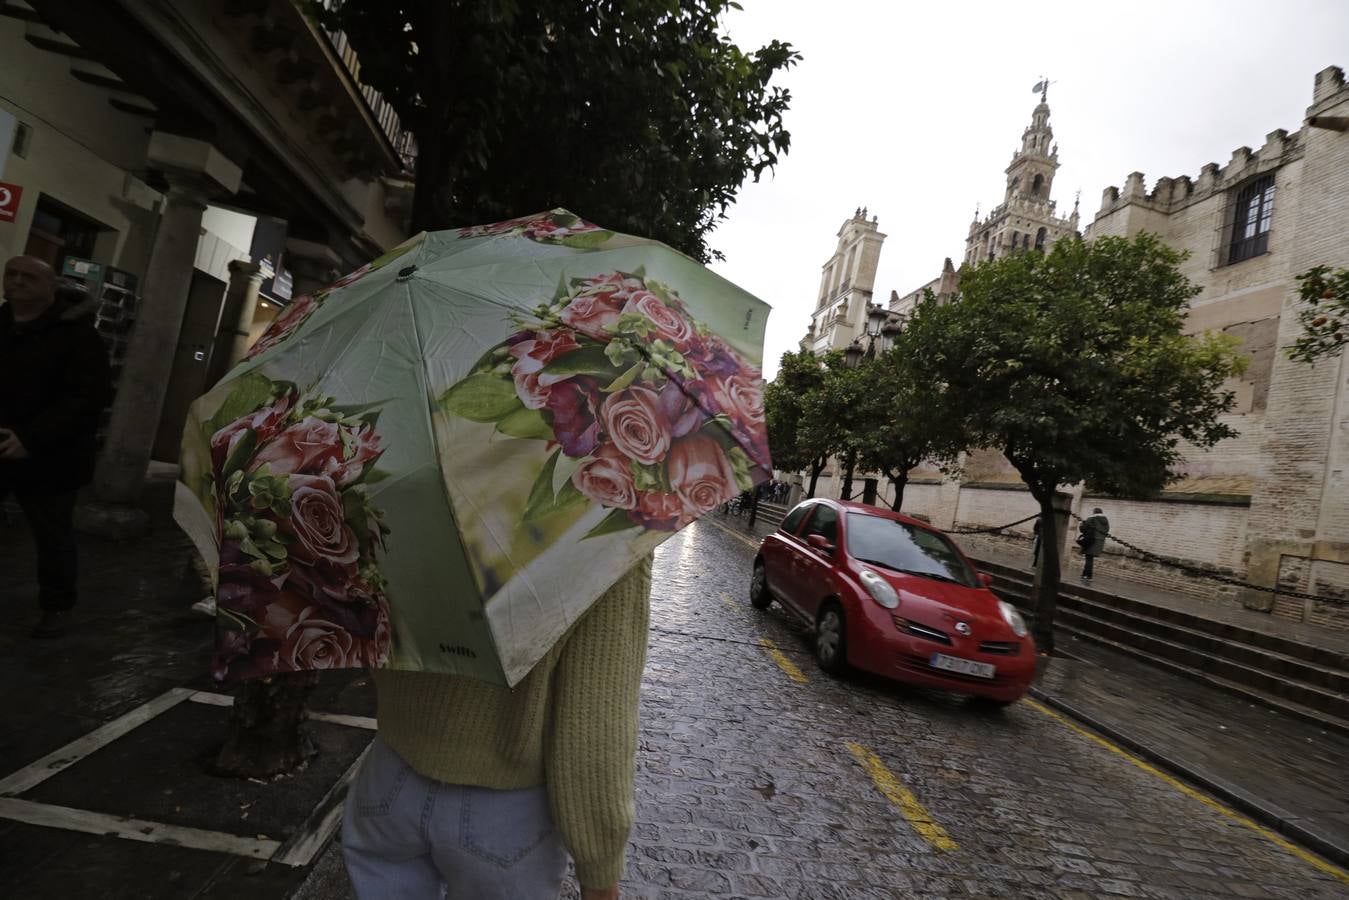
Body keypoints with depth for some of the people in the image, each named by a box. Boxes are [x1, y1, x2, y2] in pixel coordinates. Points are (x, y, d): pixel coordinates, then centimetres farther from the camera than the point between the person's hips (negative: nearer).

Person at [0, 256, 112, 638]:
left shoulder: (74, 332, -9)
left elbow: (90, 394, -17)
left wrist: (33, 439, -23)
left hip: (47, 458, -5)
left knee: (53, 537, 8)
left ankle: (57, 605, 24)